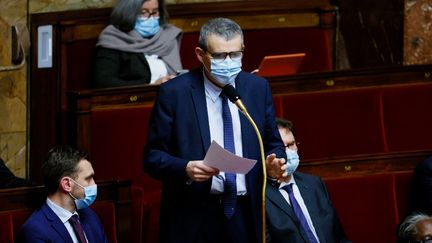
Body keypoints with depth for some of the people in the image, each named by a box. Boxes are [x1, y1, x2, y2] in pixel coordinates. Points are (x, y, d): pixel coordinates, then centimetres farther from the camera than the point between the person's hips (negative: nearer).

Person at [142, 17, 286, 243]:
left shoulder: (258, 88, 5)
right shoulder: (173, 93, -6)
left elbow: (272, 143, 14)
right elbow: (152, 156, -4)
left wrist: (274, 162, -9)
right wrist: (185, 169, -23)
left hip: (246, 216, 3)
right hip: (193, 219, -3)